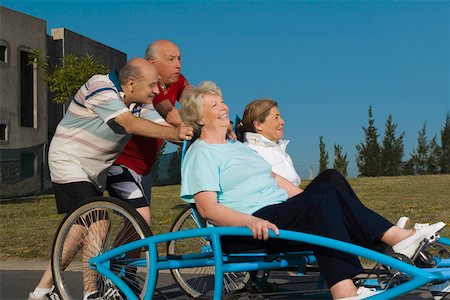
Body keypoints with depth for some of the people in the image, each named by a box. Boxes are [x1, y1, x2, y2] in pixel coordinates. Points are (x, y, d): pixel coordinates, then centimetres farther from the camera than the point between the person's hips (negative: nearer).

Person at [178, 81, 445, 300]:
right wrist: (252, 221, -29)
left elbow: (276, 180, 23)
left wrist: (309, 200, 11)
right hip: (242, 231, -8)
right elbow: (208, 208, -14)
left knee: (325, 190, -16)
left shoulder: (237, 146, 26)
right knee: (320, 203, -26)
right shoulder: (200, 154, -1)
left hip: (279, 213, 8)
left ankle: (399, 237, -22)